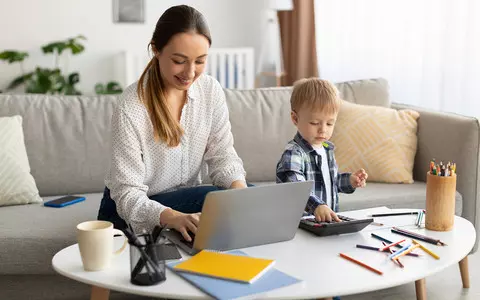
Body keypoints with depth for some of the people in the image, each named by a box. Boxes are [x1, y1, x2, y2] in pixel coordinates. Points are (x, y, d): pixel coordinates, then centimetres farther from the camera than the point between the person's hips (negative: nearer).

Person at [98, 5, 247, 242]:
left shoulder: (211, 90, -7)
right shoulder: (130, 109, -24)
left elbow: (221, 154, -4)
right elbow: (128, 195, -25)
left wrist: (239, 187, -27)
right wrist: (174, 218, -45)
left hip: (187, 200, 6)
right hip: (129, 213, -6)